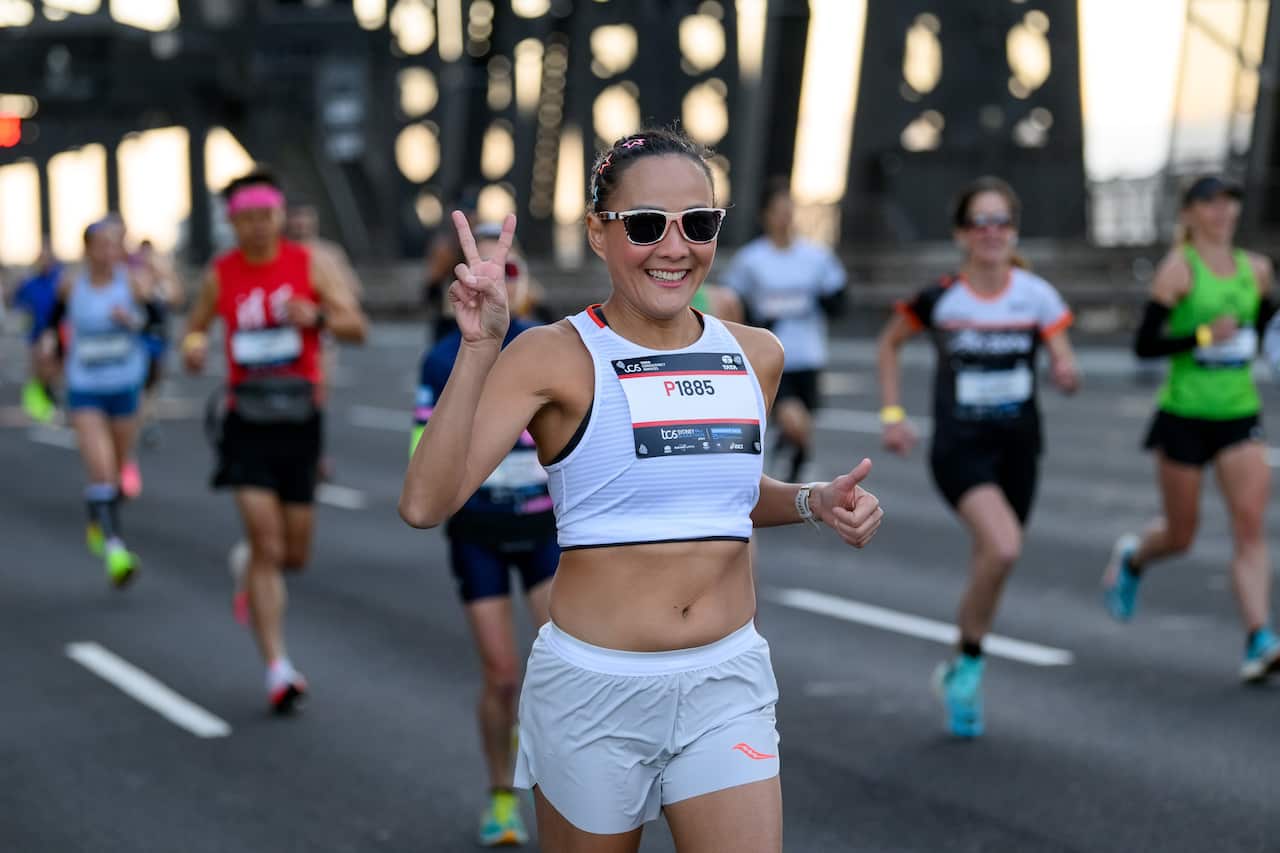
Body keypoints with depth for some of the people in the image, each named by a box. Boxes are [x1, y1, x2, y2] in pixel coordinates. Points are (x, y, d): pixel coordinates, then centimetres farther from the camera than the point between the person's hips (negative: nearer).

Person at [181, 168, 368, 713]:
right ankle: (277, 669, -9)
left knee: (295, 555, 10)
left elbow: (357, 328, -5)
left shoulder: (310, 264, -1)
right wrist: (193, 346, -6)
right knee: (267, 546, -13)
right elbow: (195, 328, 17)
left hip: (301, 422, 1)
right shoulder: (220, 275, 2)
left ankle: (249, 564, 46)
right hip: (247, 423, -1)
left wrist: (317, 317, -25)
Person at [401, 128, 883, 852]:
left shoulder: (756, 356, 5)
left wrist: (815, 502, 4)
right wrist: (480, 348, -29)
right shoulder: (556, 356, -10)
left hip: (727, 683, 4)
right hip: (593, 685, -3)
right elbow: (425, 504, -22)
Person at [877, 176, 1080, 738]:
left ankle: (960, 670, 37)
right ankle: (970, 664, -5)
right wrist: (892, 413, 3)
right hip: (959, 447, -3)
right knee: (1003, 547, -26)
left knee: (990, 569, 12)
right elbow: (889, 342, 10)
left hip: (1018, 447, 3)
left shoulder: (1037, 296, -4)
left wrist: (1067, 375, -26)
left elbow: (1065, 364, -2)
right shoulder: (939, 299, -7)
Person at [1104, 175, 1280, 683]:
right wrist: (1203, 337, -21)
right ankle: (1131, 558, 43)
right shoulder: (1178, 268, -8)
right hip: (1184, 415, -4)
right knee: (1180, 536, 8)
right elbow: (1144, 345, -13)